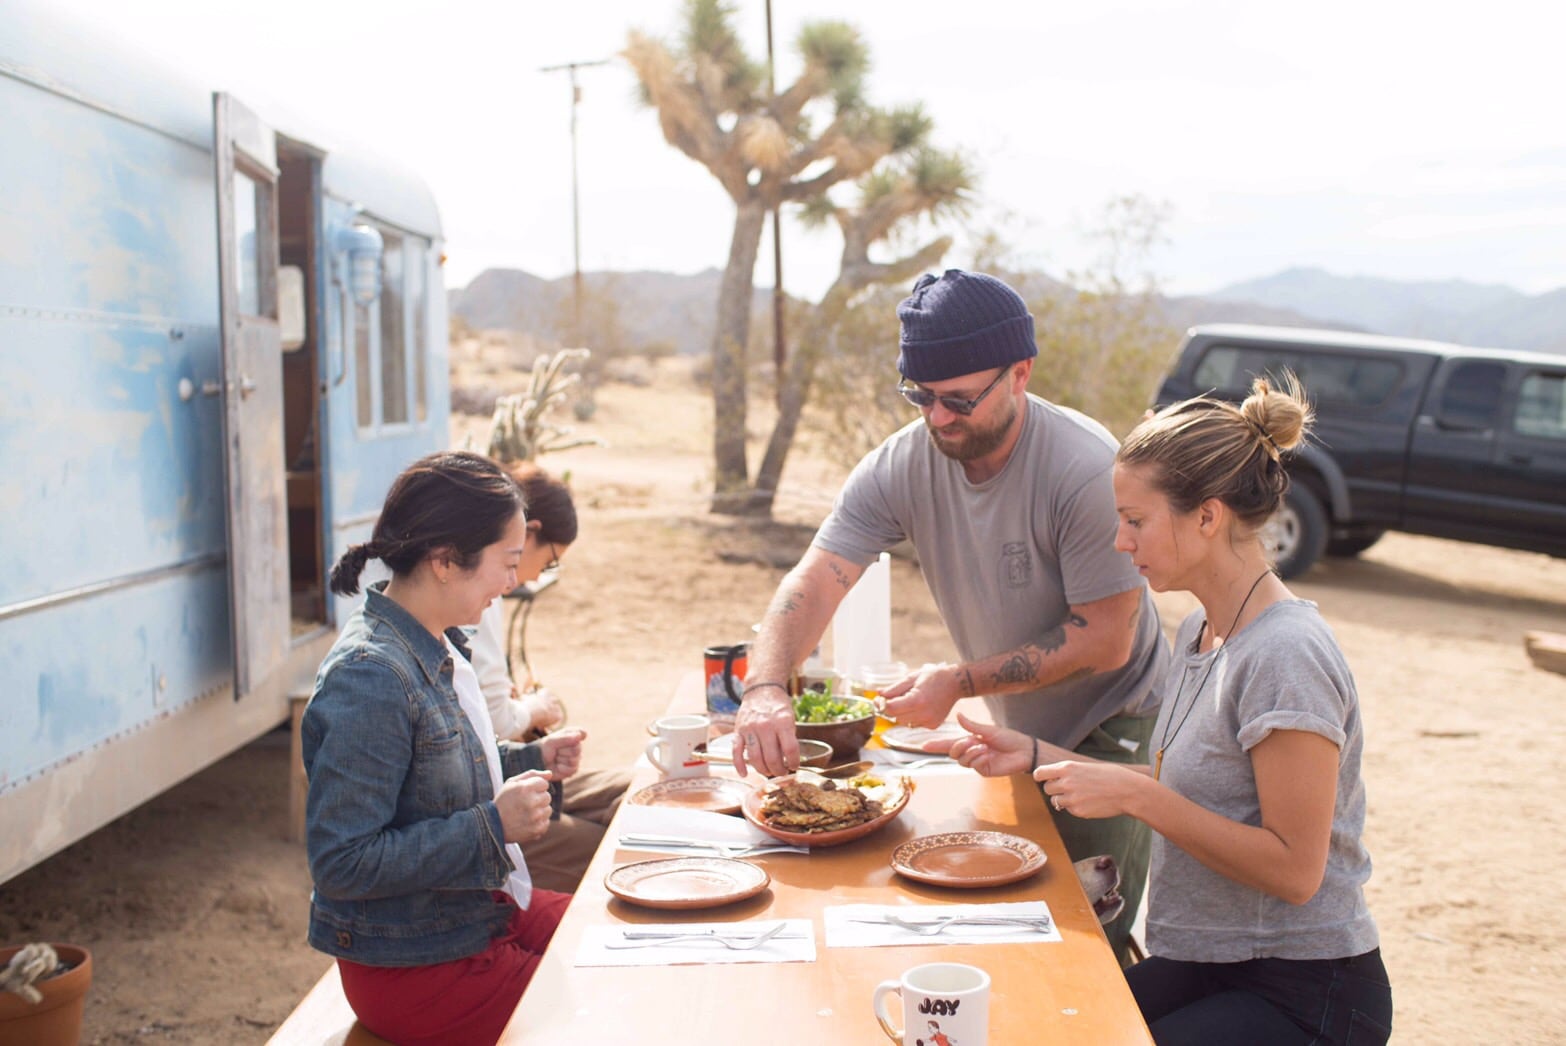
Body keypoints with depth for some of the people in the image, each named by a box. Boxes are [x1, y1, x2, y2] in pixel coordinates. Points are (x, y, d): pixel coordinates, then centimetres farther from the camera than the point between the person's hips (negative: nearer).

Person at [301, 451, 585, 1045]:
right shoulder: (370, 679, -26)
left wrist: (530, 762, 4)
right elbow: (341, 864, -27)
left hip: (485, 915, 9)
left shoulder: (438, 647, 4)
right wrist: (492, 826, -27)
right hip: (418, 967, -9)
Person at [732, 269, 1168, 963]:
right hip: (1012, 730, 5)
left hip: (1110, 730, -5)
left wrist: (961, 683, -30)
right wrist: (764, 688, -41)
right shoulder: (898, 468, -14)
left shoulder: (1087, 471, -28)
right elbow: (815, 581, -23)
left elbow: (1105, 639, -25)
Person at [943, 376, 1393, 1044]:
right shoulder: (1199, 632, 6)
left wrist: (1135, 795, -23)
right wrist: (1036, 756, 9)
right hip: (1205, 960, 8)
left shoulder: (1285, 657, -21)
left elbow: (1294, 871, -21)